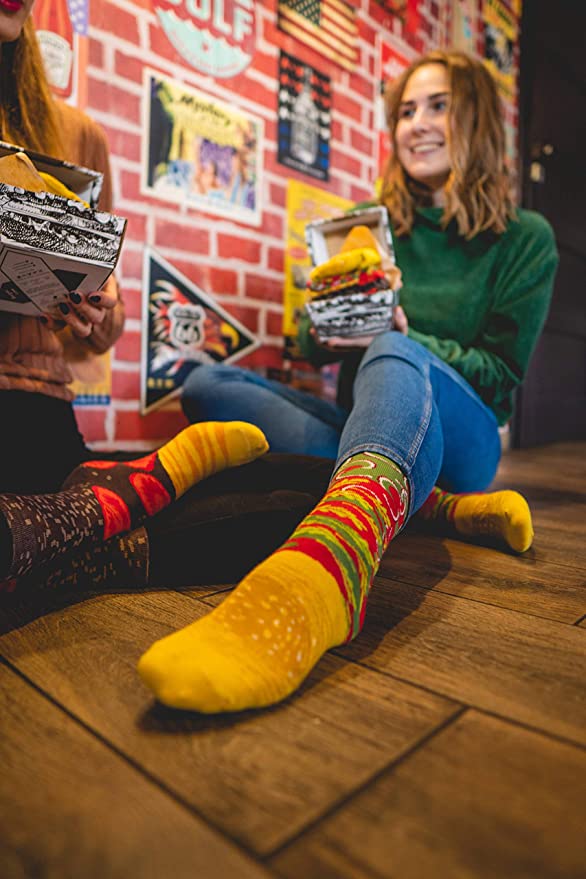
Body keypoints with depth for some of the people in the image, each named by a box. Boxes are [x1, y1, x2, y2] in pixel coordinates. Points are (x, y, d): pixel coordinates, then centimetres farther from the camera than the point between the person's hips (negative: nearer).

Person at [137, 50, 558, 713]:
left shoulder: (526, 240, 7)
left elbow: (502, 379, 0)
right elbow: (309, 345, 14)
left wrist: (407, 338, -17)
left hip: (458, 439, -3)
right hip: (362, 423, 4)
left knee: (396, 355, -37)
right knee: (207, 384, -17)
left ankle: (314, 582, -70)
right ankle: (436, 506, -30)